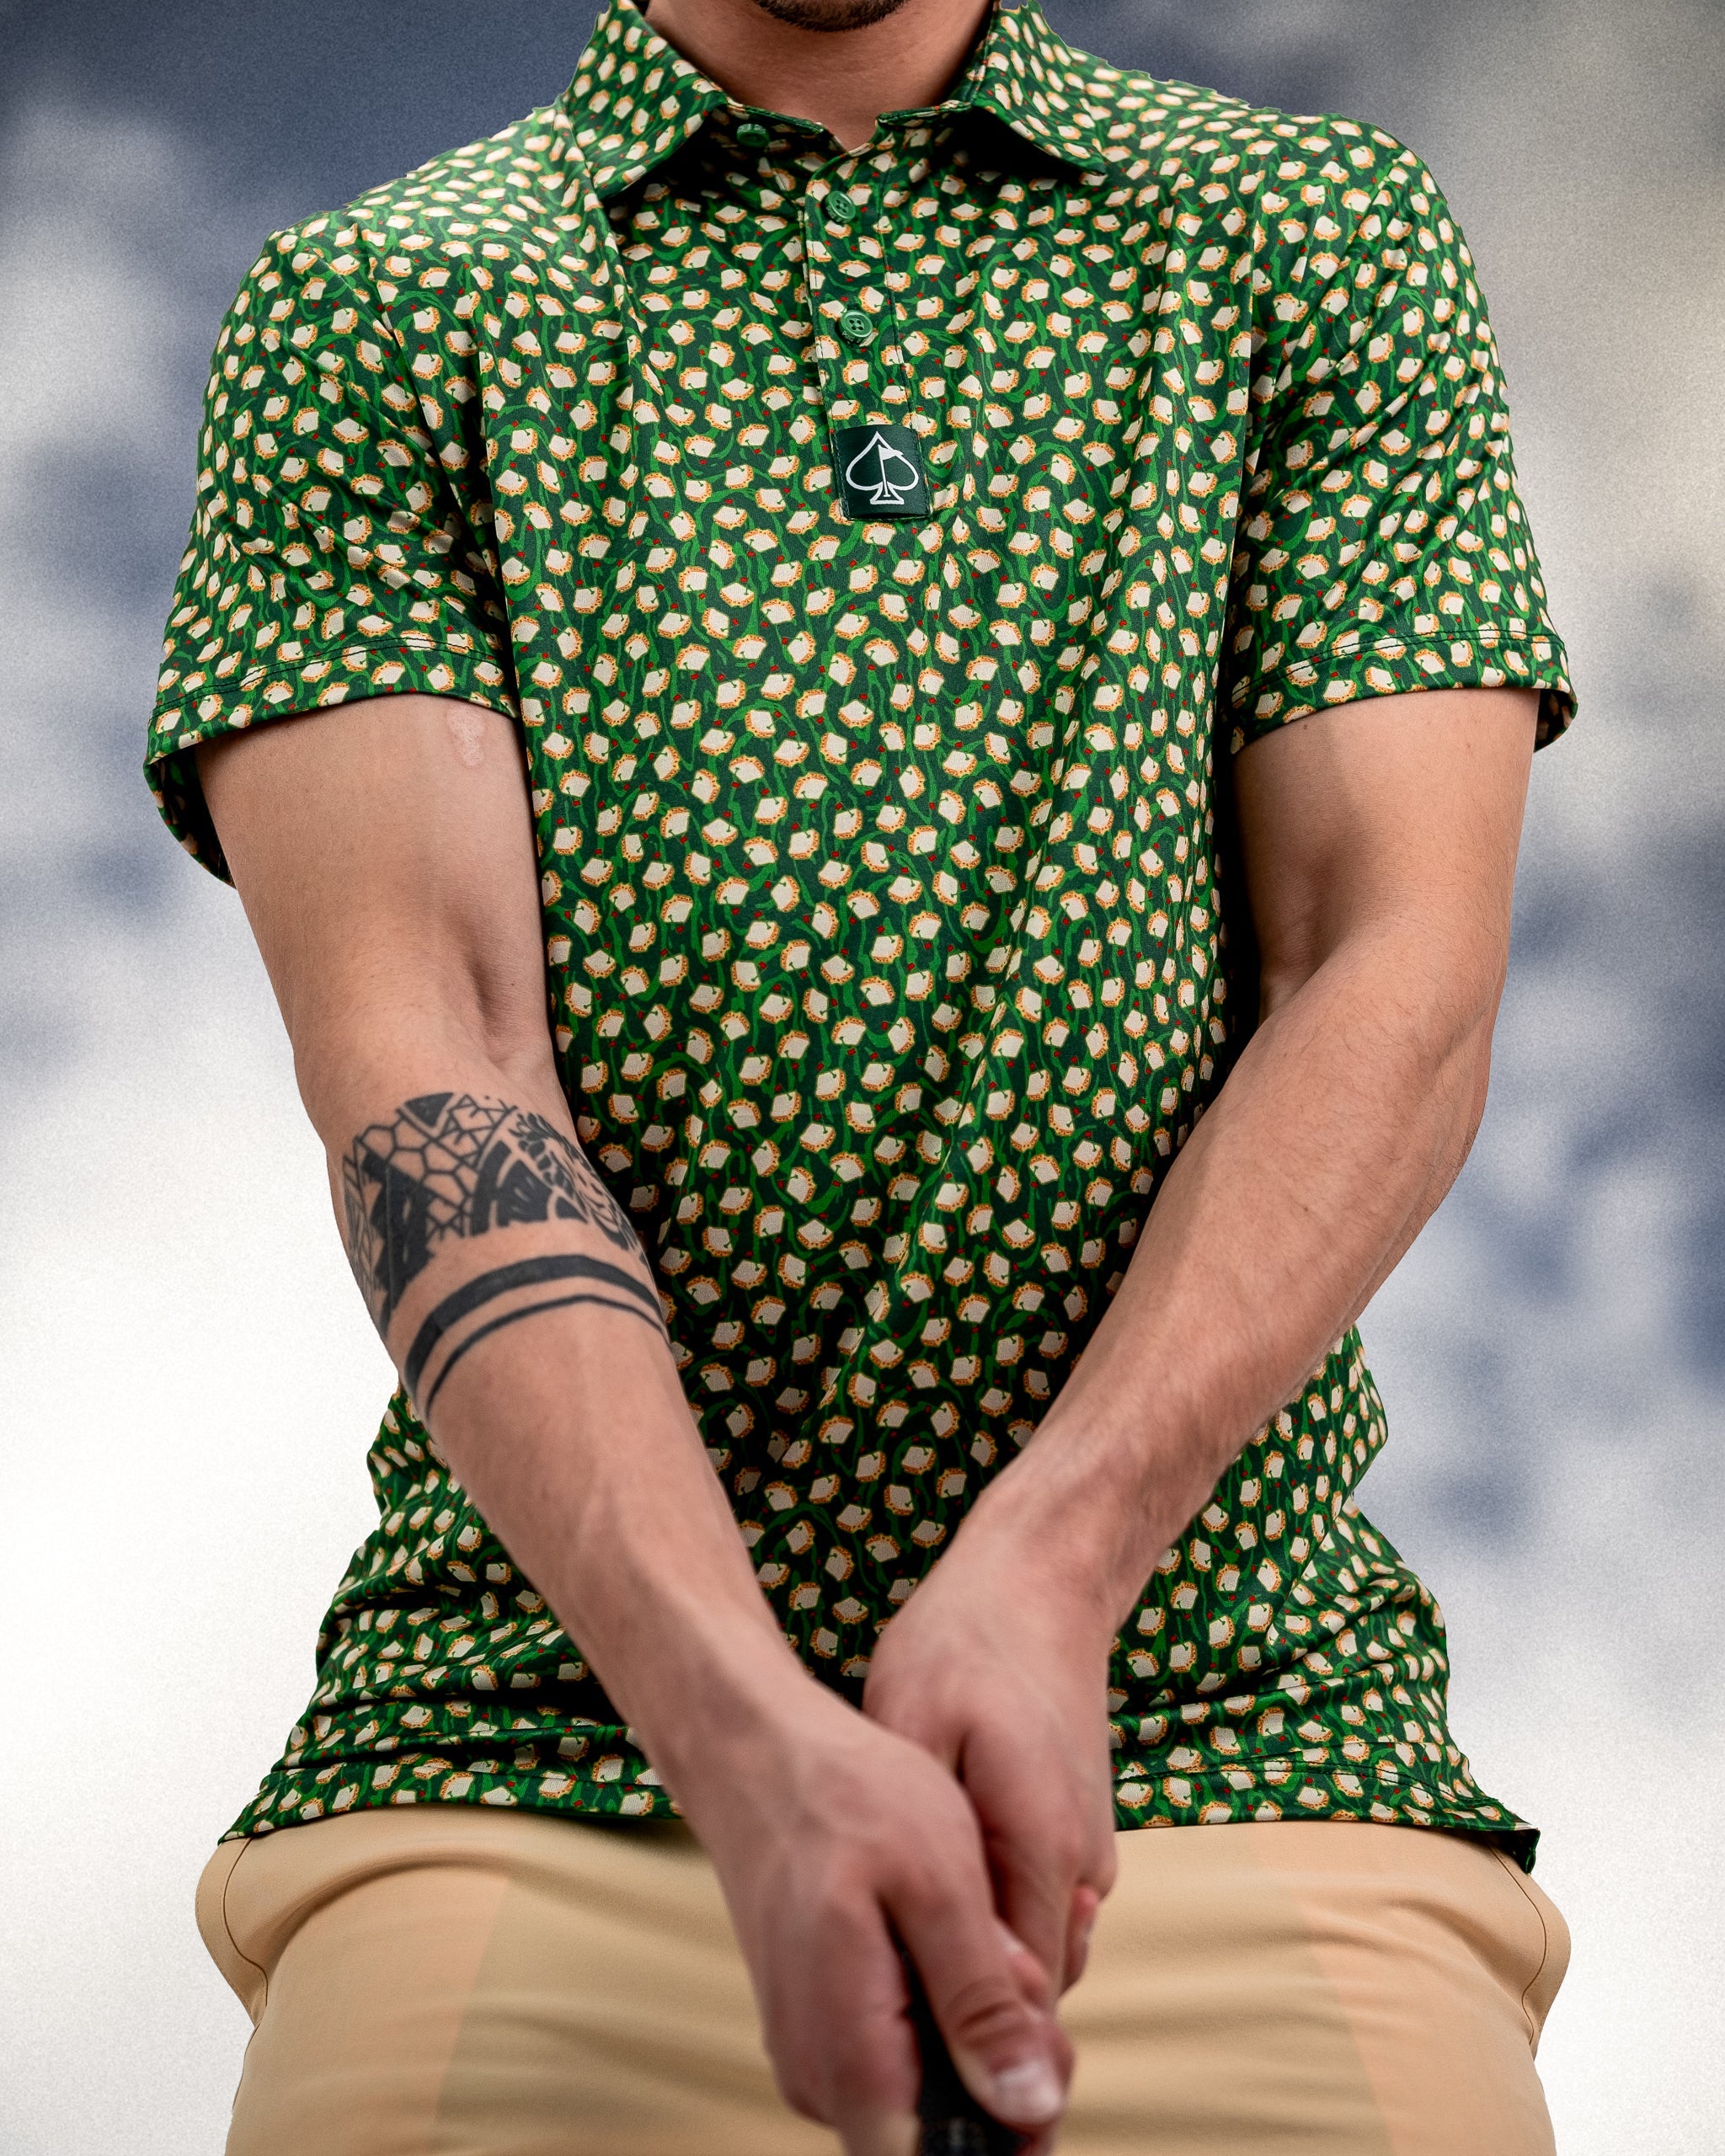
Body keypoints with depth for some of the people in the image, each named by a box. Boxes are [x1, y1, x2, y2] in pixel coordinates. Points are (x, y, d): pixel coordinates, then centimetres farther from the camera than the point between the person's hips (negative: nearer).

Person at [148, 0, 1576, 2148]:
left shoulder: (1318, 239, 12)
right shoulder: (370, 306, 7)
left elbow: (1402, 981, 0)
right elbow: (412, 1051, -7)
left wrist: (1052, 1559, -17)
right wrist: (752, 1736, -22)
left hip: (1236, 1741, 0)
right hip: (532, 1750, 0)